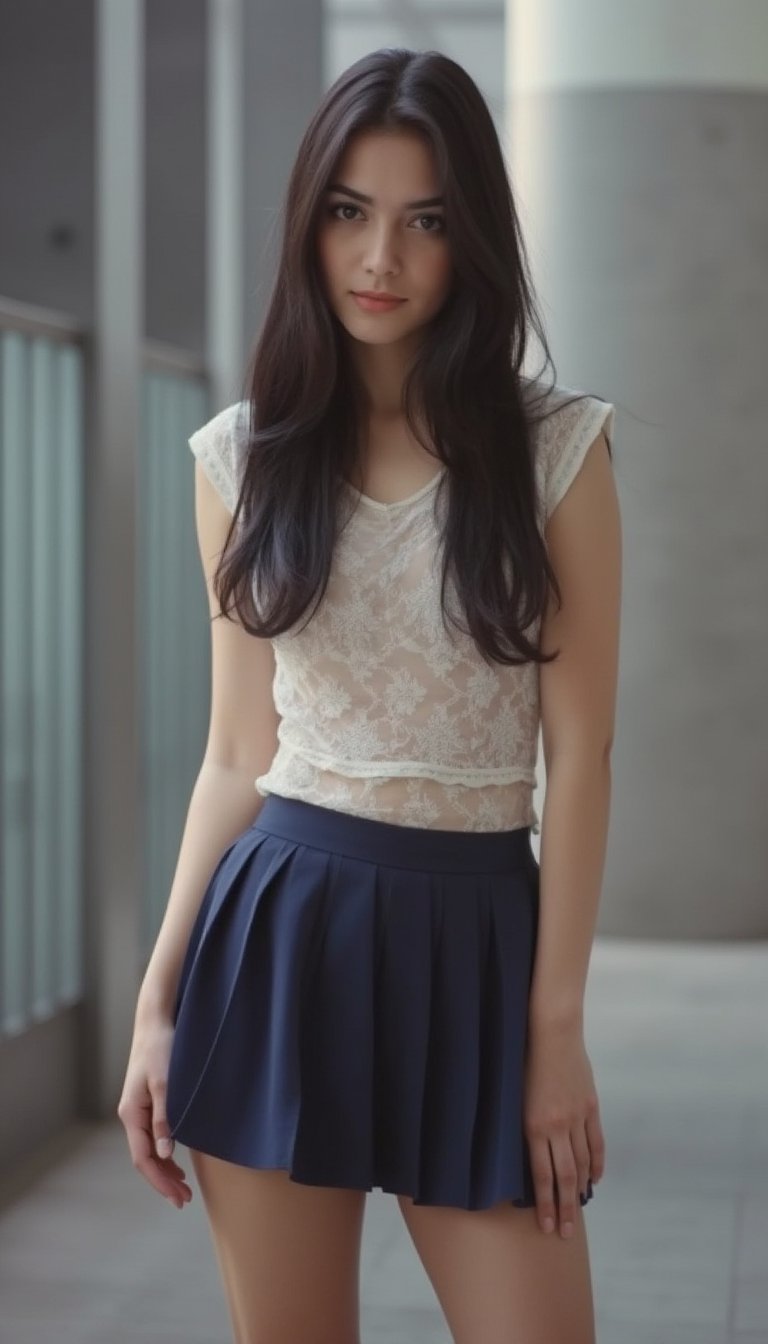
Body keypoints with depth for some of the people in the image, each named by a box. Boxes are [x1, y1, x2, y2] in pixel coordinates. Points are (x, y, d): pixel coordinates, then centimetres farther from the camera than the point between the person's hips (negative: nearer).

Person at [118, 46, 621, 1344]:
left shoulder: (556, 445, -1)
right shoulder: (244, 456, 5)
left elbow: (579, 753, -2)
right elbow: (236, 757, 8)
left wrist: (558, 1028, -6)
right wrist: (158, 1004, 4)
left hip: (474, 943, -1)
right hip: (281, 933, 2)